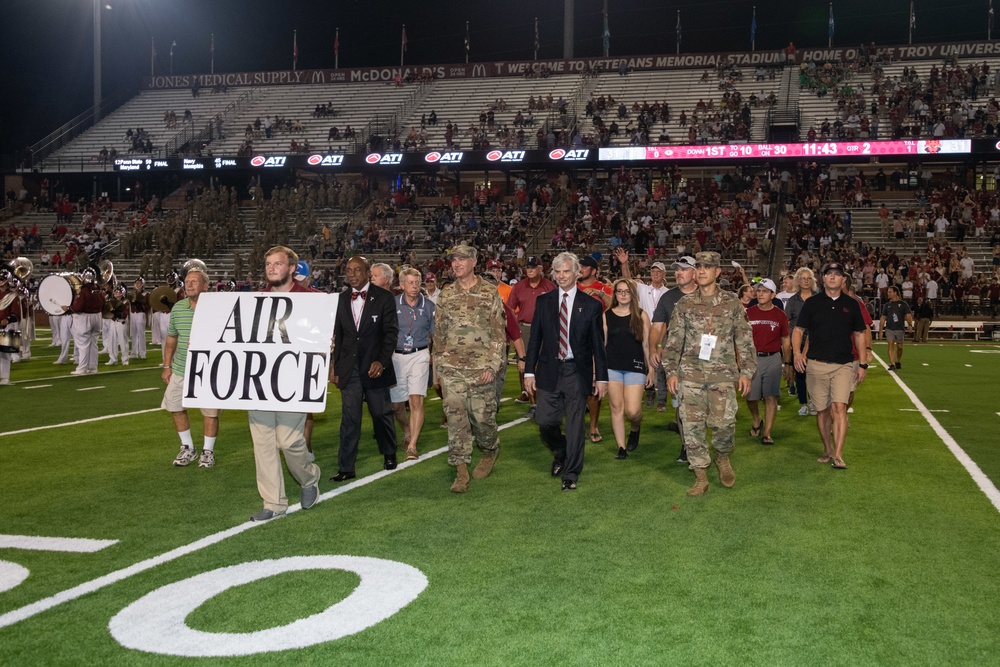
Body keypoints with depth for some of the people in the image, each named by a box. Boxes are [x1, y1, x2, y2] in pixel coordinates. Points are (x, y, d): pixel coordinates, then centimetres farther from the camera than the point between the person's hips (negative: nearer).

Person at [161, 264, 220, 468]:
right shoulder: (178, 308, 4)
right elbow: (171, 340, 12)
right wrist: (167, 366, 10)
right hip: (180, 369, 4)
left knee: (211, 412, 3)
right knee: (175, 407, 10)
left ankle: (208, 451, 21)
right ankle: (187, 448, 27)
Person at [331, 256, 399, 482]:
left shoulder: (383, 297, -4)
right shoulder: (342, 299, 6)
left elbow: (391, 332, -6)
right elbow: (338, 335, 11)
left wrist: (382, 361, -16)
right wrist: (335, 366, 9)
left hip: (374, 366, -2)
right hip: (349, 368, 2)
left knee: (381, 414, 8)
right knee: (349, 418, 0)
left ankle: (389, 454, 32)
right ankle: (346, 468, 3)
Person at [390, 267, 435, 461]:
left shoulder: (428, 306, 1)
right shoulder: (392, 304, 0)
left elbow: (435, 334, 9)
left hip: (419, 356, -1)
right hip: (396, 356, 1)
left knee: (416, 400, -14)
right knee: (396, 404, 8)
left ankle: (412, 445, -9)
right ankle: (407, 430, 39)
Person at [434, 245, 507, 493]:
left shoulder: (490, 293, -1)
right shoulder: (446, 295, 9)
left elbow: (499, 333, -2)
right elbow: (439, 332, 15)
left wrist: (492, 366, -10)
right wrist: (439, 365, 12)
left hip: (481, 368, -2)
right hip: (452, 368, 3)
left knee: (483, 416, 2)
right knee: (455, 418, -3)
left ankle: (491, 451, 33)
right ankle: (461, 471, 3)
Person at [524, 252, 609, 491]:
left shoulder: (591, 305, 0)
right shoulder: (543, 301, 5)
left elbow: (598, 344, 2)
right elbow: (535, 339, 6)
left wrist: (601, 377, 0)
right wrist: (529, 371, 1)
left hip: (577, 372, -2)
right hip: (550, 371, 2)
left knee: (575, 425, 3)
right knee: (545, 421, 0)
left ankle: (571, 474, 17)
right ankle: (560, 451, 32)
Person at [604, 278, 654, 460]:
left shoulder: (641, 315, 2)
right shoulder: (607, 316, 5)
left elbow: (646, 344, 4)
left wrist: (651, 370, 4)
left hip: (635, 367, -1)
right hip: (612, 367, 1)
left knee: (633, 411, -8)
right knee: (616, 407, 2)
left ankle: (635, 429, 26)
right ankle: (621, 447, 12)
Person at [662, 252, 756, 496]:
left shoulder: (732, 303, 5)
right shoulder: (685, 304, 7)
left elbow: (745, 339, 6)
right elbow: (673, 340, 9)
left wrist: (746, 371, 2)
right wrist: (671, 371, 2)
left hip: (723, 375, -1)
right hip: (690, 374, 2)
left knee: (724, 423, -7)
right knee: (692, 426, 0)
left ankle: (722, 457, 25)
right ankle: (701, 477, 11)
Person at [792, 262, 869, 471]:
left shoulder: (851, 304, 8)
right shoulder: (812, 303, 5)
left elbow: (859, 334, 13)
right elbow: (798, 330, 5)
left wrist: (863, 364, 9)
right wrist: (797, 352, -13)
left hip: (844, 365, 0)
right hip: (816, 365, 1)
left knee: (839, 407, -15)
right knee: (822, 410, 7)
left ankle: (838, 455, -16)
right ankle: (828, 451, 22)